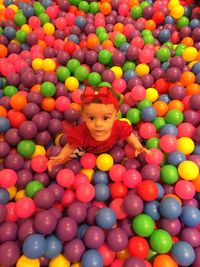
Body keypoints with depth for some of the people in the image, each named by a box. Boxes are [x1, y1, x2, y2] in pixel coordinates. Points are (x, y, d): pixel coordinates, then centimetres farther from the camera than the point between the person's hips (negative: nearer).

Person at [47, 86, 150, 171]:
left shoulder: (119, 128, -40)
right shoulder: (80, 133, -46)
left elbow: (128, 135, -16)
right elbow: (71, 147, -27)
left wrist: (138, 147, -26)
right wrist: (60, 157, -41)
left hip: (108, 149, 2)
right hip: (85, 149, -2)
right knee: (64, 160, 6)